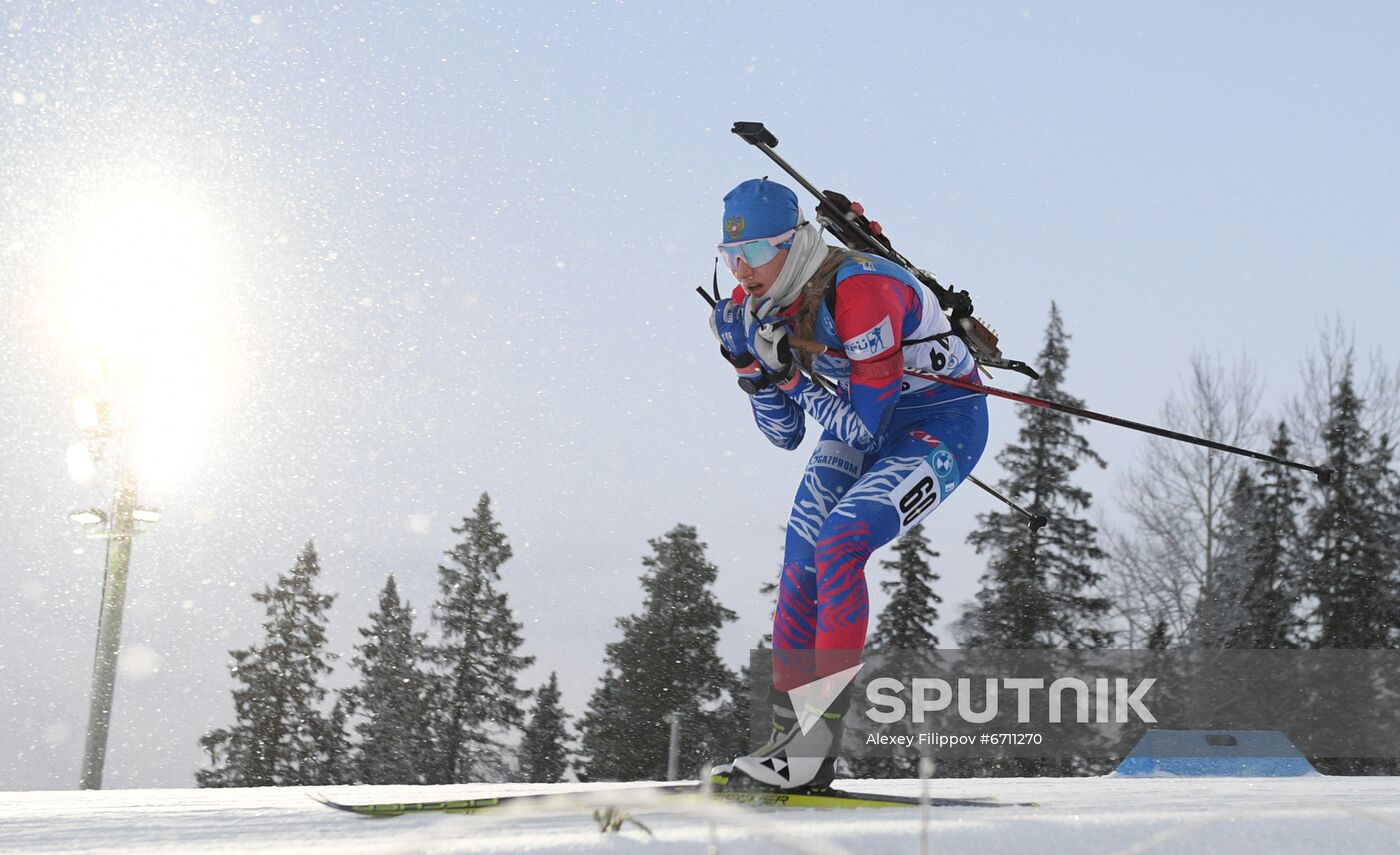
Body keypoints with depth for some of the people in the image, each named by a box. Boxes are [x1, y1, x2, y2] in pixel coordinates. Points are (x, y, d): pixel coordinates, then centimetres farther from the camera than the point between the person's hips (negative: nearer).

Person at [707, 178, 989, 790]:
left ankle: (818, 739, -23)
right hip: (862, 421, 8)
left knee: (839, 542, -25)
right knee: (801, 566, -6)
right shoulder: (755, 305, -6)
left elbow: (862, 426, -27)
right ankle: (788, 731, 2)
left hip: (943, 423, -8)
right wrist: (750, 366, -13)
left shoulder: (858, 289, -30)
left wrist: (791, 371, -29)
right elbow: (786, 435, 1)